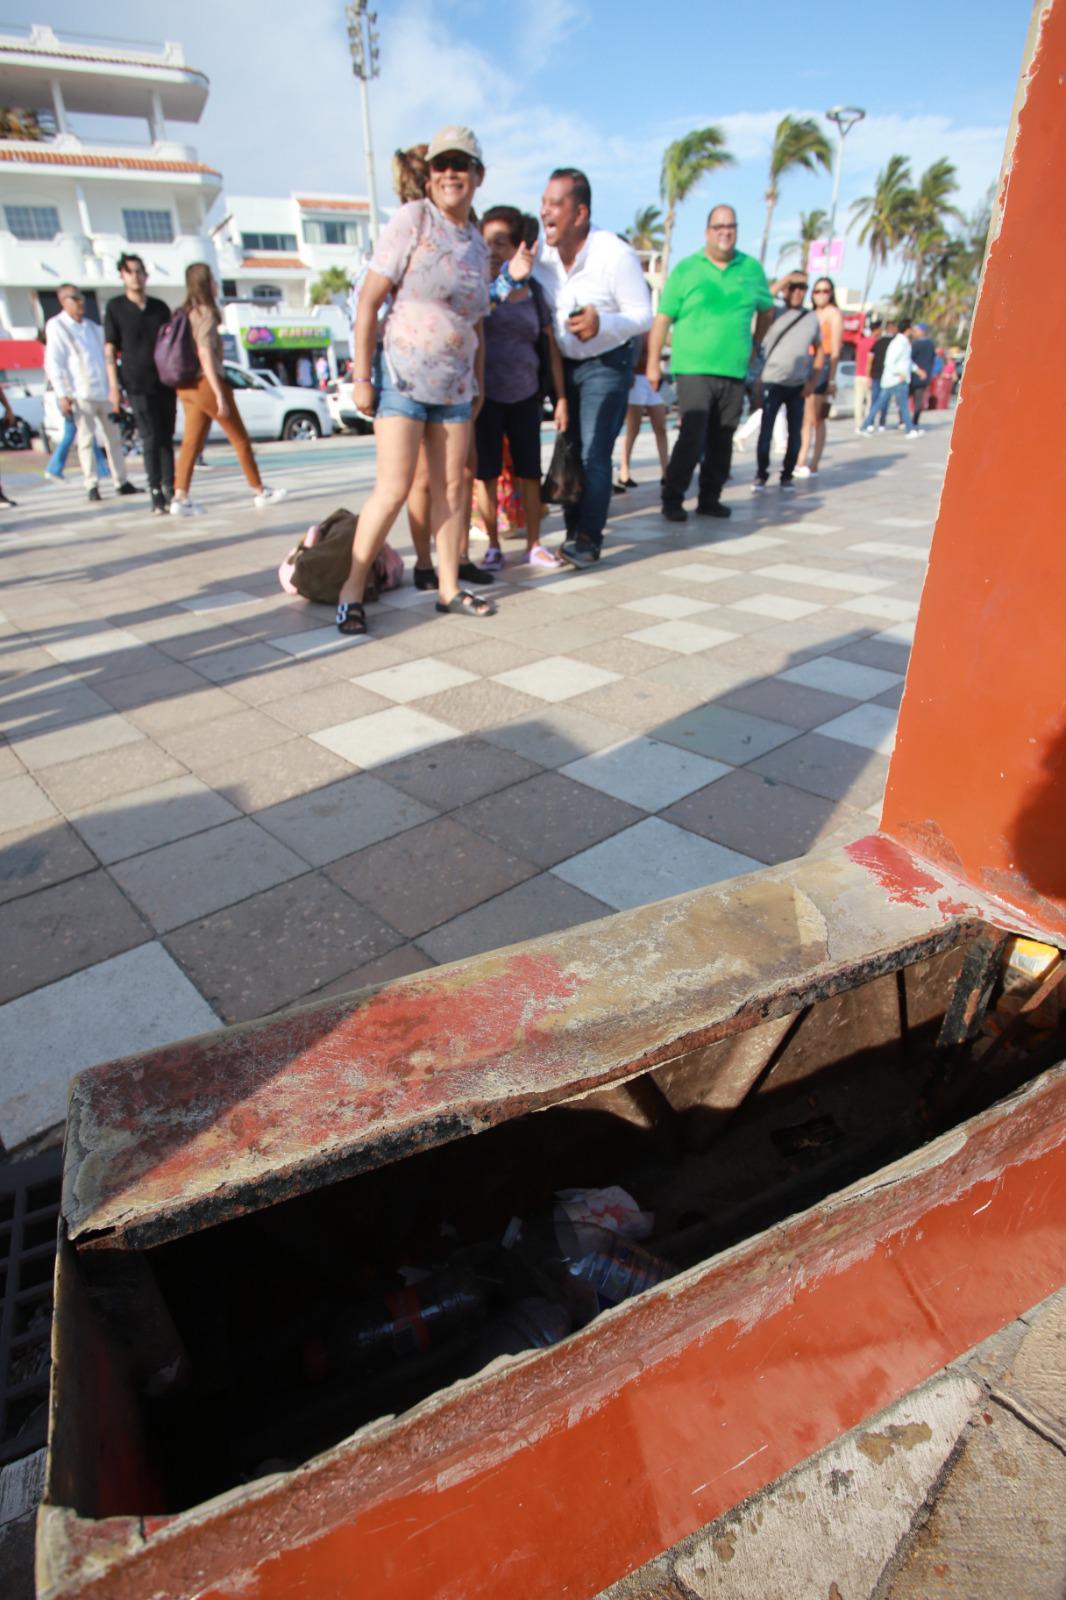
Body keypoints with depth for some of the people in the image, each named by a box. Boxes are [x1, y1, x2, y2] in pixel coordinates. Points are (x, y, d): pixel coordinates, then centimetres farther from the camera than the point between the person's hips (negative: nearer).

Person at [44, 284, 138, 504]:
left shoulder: (93, 326, 17)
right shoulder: (56, 326, 2)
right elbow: (52, 363, -4)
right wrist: (63, 395, -11)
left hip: (104, 391, 5)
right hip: (80, 393, -5)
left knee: (114, 438, 6)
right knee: (86, 440, -5)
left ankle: (122, 482, 12)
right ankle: (93, 485, -4)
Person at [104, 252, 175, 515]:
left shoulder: (160, 307, 13)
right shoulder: (115, 307, 4)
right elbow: (110, 349, 1)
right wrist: (113, 387, -6)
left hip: (165, 383, 3)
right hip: (138, 385, -3)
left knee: (166, 438, 4)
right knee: (150, 439, -7)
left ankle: (170, 488, 11)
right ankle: (155, 492, -3)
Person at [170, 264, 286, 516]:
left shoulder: (186, 313, 14)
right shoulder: (206, 313, -10)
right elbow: (205, 355, -17)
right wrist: (220, 395, -20)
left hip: (187, 386, 8)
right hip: (207, 383, -8)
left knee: (191, 442, 3)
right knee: (240, 438, 4)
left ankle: (180, 498, -6)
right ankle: (259, 492, 12)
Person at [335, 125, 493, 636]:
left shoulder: (479, 243, 12)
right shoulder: (411, 219, -5)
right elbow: (369, 299, -9)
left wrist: (478, 382, 16)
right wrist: (361, 376, -14)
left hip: (454, 385, 6)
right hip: (402, 377, -6)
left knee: (451, 487, 6)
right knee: (393, 489, -13)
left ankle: (449, 588, 15)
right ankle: (351, 590, -3)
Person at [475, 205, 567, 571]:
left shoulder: (533, 290, 6)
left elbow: (551, 345, 7)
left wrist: (561, 398, 3)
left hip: (524, 396, 2)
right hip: (483, 395, -2)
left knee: (529, 472, 4)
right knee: (486, 474, 0)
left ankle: (534, 544, 16)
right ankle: (493, 547, 11)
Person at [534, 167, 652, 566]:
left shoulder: (616, 255, -17)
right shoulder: (541, 254, -3)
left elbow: (644, 316, -15)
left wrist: (601, 324, -31)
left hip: (607, 364, -5)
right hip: (563, 364, 6)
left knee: (594, 454, -13)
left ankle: (589, 538, -10)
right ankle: (573, 530, 15)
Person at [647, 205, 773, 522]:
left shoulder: (752, 269, 11)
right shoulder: (685, 269, 3)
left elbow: (766, 310, 26)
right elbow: (662, 318, 0)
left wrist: (755, 345, 25)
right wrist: (653, 362, -5)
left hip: (735, 373, 4)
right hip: (694, 369, -4)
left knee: (722, 442, 6)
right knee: (692, 439, -13)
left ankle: (709, 499, 16)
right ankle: (672, 499, -4)